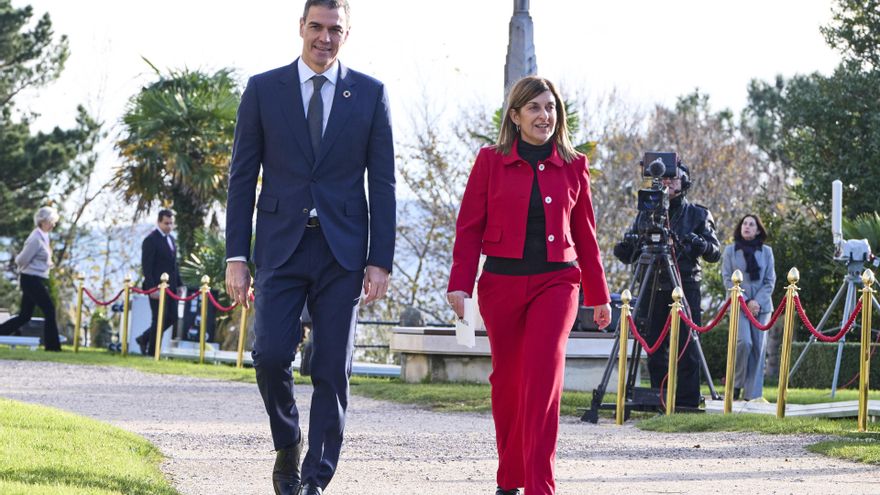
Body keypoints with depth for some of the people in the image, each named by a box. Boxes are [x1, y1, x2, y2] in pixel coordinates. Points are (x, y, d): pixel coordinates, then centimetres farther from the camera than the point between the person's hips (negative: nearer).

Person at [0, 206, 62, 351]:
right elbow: (22, 260, -17)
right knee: (49, 309, -5)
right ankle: (52, 344, 0)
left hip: (36, 280, 10)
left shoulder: (43, 237, 13)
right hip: (32, 279, -10)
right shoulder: (36, 239, -17)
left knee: (25, 315, 10)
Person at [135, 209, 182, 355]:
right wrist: (152, 288, -21)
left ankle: (144, 338, 23)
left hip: (170, 287, 8)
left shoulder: (171, 239, 15)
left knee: (172, 318, 9)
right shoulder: (151, 240, -10)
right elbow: (146, 266, -15)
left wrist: (178, 283, 14)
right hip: (157, 287, -8)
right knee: (159, 320, -5)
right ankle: (152, 352, 4)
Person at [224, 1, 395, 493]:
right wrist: (237, 257, -1)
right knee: (271, 355, -12)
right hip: (281, 248, 0)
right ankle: (288, 446, 15)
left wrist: (381, 261, -3)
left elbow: (383, 183, 4)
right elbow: (242, 177, 5)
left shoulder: (370, 94, 5)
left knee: (333, 372, -1)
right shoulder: (263, 89, 5)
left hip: (342, 253, 0)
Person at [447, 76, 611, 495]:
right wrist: (460, 284, -9)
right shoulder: (491, 162, 3)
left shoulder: (573, 167, 8)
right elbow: (469, 227, 1)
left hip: (555, 282, 0)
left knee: (543, 377, -15)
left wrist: (598, 295, 15)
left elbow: (585, 235, 13)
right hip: (502, 282, 0)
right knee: (506, 380, 8)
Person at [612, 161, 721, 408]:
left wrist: (699, 244, -18)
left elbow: (715, 252, 3)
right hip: (654, 288, 3)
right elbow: (626, 255, 13)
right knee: (655, 348, 2)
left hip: (686, 288, -3)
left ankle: (687, 400, -4)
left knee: (686, 348, -6)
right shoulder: (646, 213, 15)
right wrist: (627, 244, -10)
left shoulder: (698, 214, 10)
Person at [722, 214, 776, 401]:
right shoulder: (730, 250, 5)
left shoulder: (766, 251, 9)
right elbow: (727, 279, 0)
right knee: (744, 341, -20)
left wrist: (757, 301, -9)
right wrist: (745, 301, -10)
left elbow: (770, 280, 6)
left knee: (759, 347, -2)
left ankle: (753, 394, 2)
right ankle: (736, 384, -3)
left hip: (761, 305, 2)